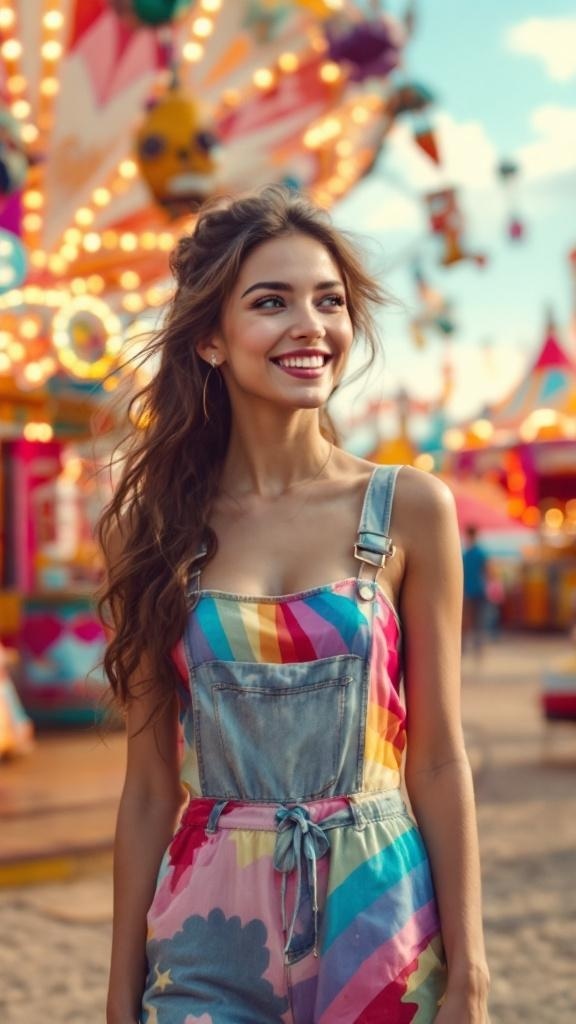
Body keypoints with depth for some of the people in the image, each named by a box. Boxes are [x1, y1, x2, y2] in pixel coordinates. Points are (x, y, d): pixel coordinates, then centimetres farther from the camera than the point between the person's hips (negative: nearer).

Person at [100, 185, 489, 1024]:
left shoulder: (410, 510, -5)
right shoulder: (152, 526, -2)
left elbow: (438, 760, -3)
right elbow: (150, 784, 1)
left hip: (380, 919, 0)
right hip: (212, 934, 1)